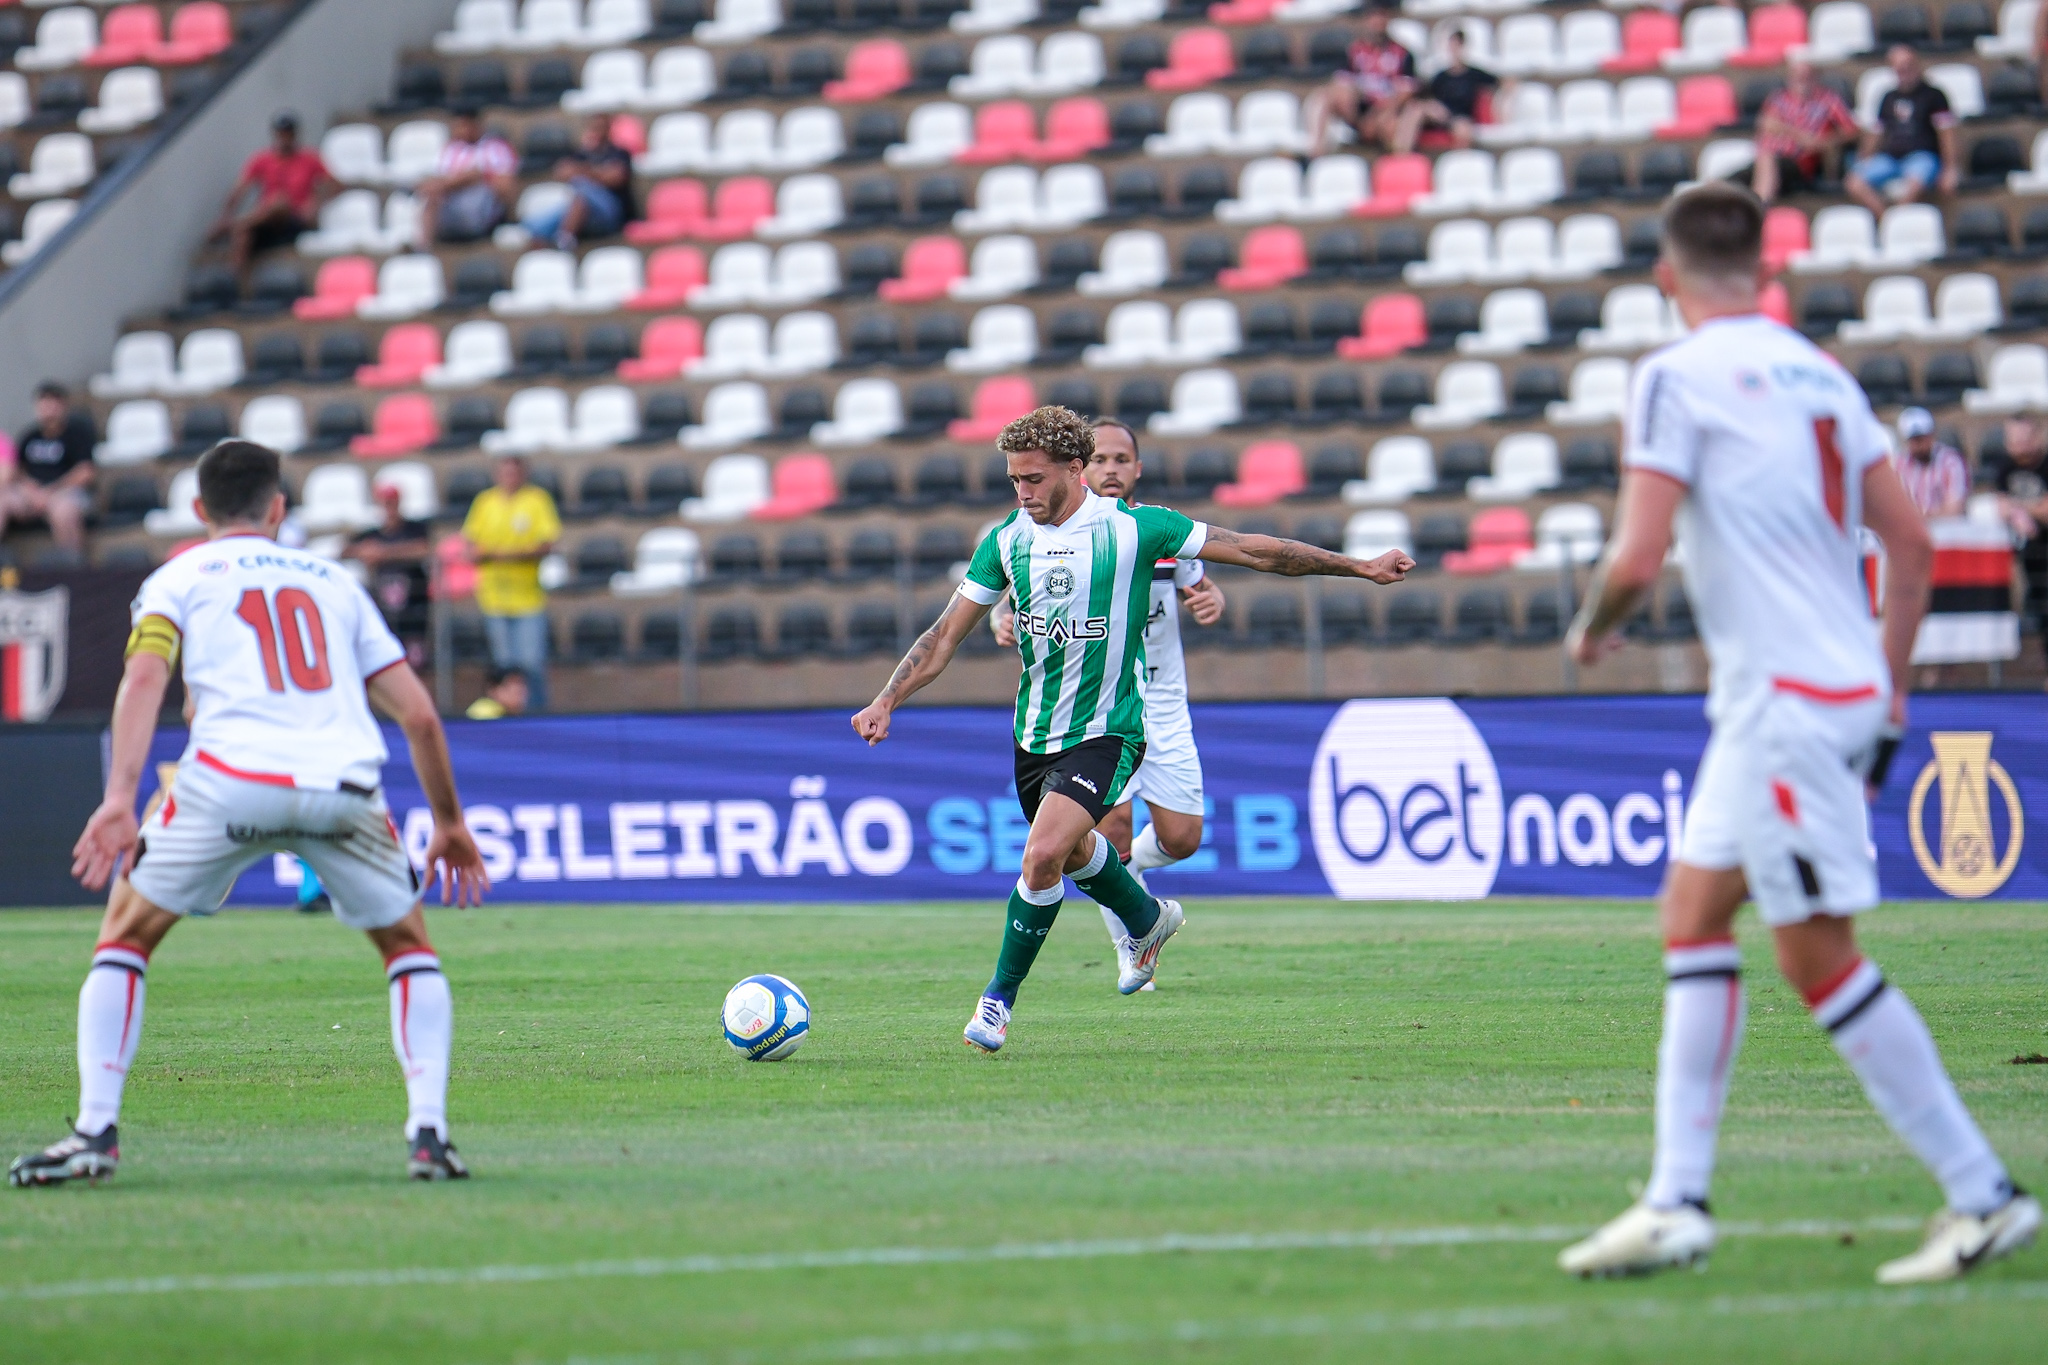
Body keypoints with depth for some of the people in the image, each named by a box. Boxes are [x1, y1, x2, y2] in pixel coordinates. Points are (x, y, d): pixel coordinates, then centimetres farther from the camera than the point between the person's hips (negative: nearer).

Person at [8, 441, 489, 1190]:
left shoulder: (178, 578, 19)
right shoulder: (335, 583, 28)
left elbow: (145, 678, -2)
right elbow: (418, 713, 21)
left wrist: (119, 798, -13)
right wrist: (450, 824, 31)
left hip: (232, 781, -2)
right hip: (345, 784, 2)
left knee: (125, 933, 17)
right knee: (408, 944, 23)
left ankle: (97, 1130, 5)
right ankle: (428, 1129, 6)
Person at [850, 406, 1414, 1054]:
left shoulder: (1133, 528, -11)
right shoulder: (1007, 540, -1)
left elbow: (1253, 551, -4)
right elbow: (946, 635, 6)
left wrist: (1359, 567, -2)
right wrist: (886, 702, -5)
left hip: (1107, 731, -5)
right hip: (1035, 732, 5)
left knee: (1044, 854, -22)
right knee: (1072, 850, 22)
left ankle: (1000, 998, -7)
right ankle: (1148, 920, 54)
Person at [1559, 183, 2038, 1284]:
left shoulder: (1679, 377, -10)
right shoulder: (1822, 374, 13)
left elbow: (1636, 560, -16)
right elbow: (1910, 543, 13)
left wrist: (1591, 629, 5)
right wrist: (1888, 691, 20)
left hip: (1786, 698, -9)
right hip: (1848, 687, 9)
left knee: (1819, 956, -5)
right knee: (1693, 914, 12)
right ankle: (1676, 1204, 9)